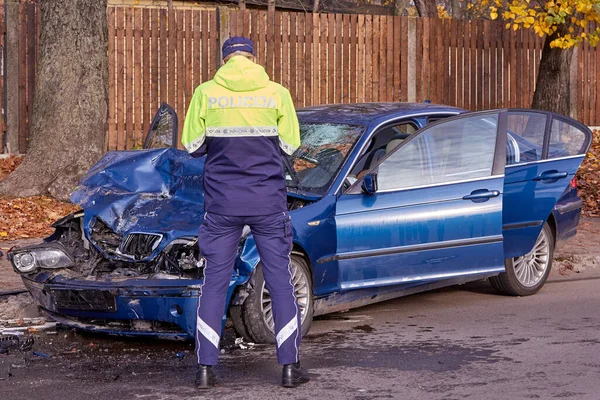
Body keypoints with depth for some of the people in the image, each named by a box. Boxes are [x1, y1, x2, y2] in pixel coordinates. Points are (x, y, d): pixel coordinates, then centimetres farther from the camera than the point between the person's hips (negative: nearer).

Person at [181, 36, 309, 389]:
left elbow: (192, 145, 2)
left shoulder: (206, 93, -3)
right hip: (268, 201, 0)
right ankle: (290, 366, 10)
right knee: (280, 280, 8)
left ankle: (206, 368, 7)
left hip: (222, 201, 1)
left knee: (215, 281, 8)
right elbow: (290, 145, 2)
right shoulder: (276, 93, -3)